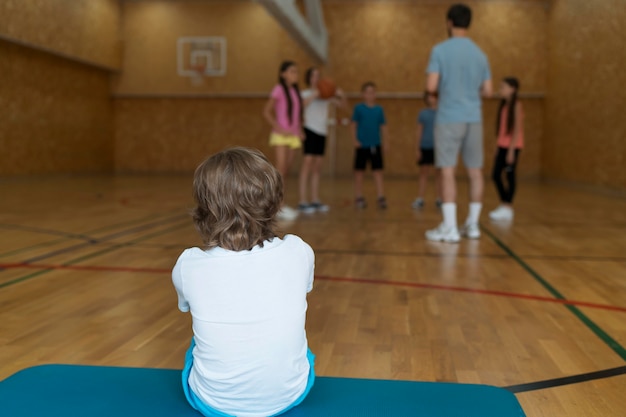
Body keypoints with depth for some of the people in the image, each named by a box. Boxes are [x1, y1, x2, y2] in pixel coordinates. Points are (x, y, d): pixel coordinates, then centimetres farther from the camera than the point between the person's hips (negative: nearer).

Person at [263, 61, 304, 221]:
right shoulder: (279, 89, -5)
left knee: (286, 172, 7)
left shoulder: (296, 91, 13)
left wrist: (300, 129, 5)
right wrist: (279, 128, -17)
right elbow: (266, 111, -9)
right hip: (281, 136, -6)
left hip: (294, 136, 6)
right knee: (280, 170, -11)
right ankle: (280, 207, -12)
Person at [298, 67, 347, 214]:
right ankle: (303, 202, -13)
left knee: (317, 167, 9)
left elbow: (344, 105, 18)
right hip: (310, 130, -6)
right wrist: (314, 96, -26)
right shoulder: (305, 94, 0)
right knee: (308, 163, -12)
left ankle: (315, 201, 14)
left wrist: (342, 96, -1)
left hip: (322, 132, 6)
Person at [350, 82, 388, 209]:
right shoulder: (358, 108, -1)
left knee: (378, 171, -1)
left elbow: (383, 126, 10)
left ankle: (381, 197, 0)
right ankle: (359, 197, 15)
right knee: (359, 171, 6)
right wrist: (355, 140, -8)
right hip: (362, 145, -1)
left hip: (376, 145, 2)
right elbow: (353, 125, 1)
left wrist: (385, 142, 6)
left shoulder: (379, 109, 6)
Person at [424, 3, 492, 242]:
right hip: (474, 119, 5)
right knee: (475, 171, 9)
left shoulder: (440, 50, -4)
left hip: (449, 118, -5)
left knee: (448, 171, -5)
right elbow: (487, 91, 11)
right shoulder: (480, 54, 11)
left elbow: (431, 87, -11)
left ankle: (449, 228, -8)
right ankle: (472, 225, 15)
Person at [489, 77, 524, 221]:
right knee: (496, 175, 7)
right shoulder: (503, 105, 12)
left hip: (512, 146, -8)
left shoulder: (516, 105, -10)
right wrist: (498, 146, 12)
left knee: (510, 176, -3)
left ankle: (508, 208, 3)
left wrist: (511, 150, -17)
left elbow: (517, 129, -14)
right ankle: (503, 205, 19)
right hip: (502, 145, 8)